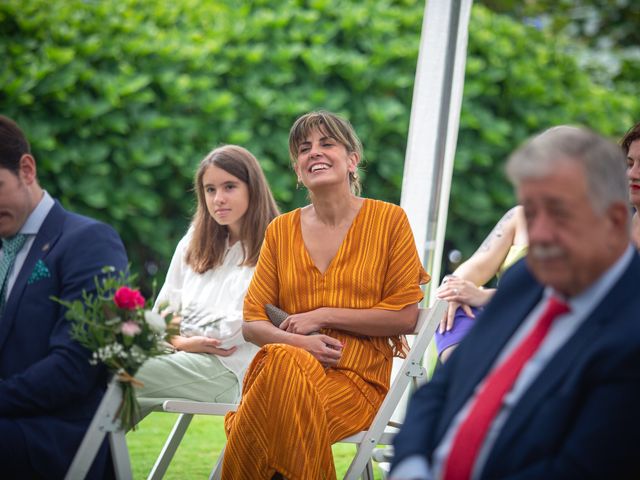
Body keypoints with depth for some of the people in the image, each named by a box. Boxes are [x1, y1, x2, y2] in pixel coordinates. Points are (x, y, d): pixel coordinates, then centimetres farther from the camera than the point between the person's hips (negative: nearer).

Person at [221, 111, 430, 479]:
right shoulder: (281, 230, 15)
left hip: (357, 380, -3)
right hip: (291, 362, 3)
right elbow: (252, 321, 11)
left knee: (283, 366, -36)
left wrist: (323, 316, -6)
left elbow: (406, 316, 0)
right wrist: (299, 341, -11)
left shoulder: (389, 220, 5)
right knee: (280, 359, -36)